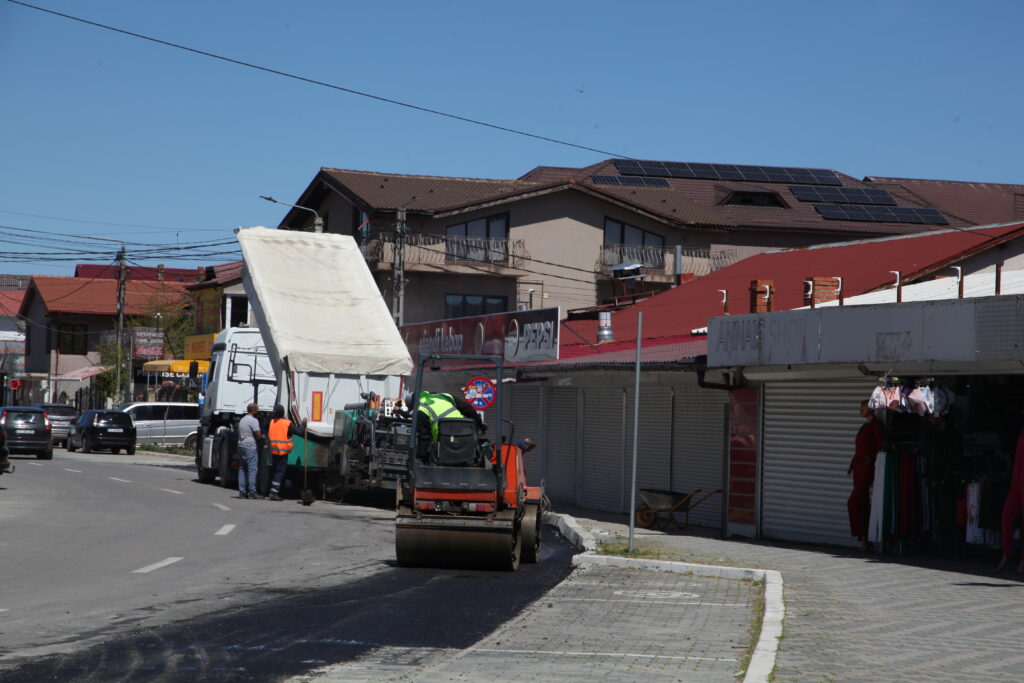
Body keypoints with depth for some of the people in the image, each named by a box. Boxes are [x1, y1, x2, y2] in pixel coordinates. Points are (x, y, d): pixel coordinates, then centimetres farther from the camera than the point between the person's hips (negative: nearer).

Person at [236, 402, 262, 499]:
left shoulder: (242, 420, 18)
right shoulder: (253, 421, -10)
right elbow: (258, 435, -14)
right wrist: (263, 436, 9)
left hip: (241, 445, 9)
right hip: (250, 446, -9)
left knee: (242, 469, 10)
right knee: (252, 469, -7)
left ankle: (242, 491, 9)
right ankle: (252, 491, -10)